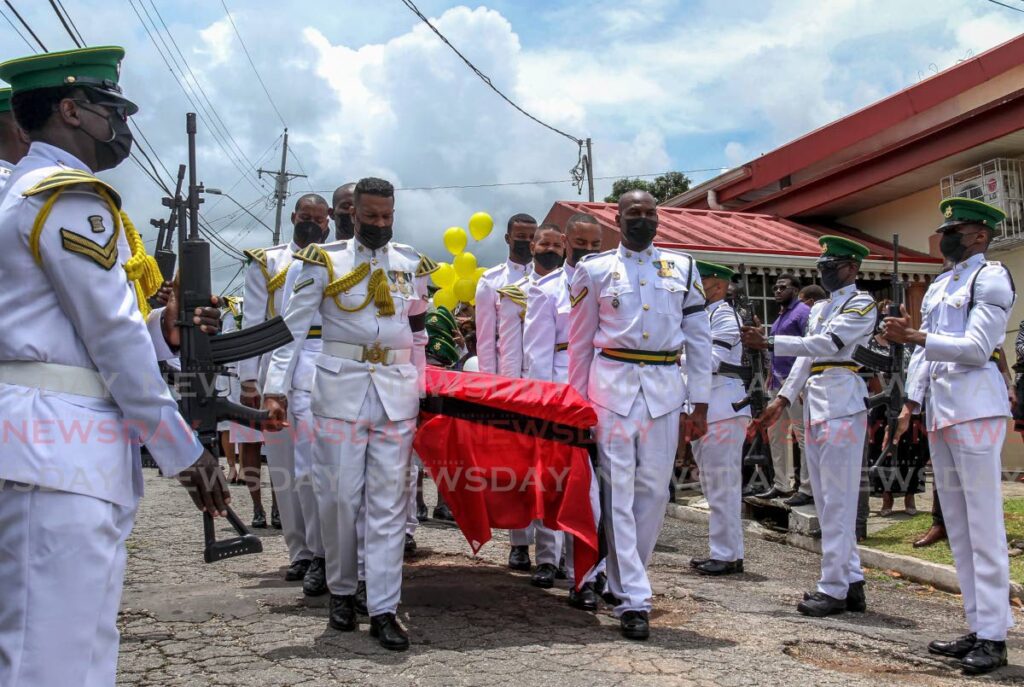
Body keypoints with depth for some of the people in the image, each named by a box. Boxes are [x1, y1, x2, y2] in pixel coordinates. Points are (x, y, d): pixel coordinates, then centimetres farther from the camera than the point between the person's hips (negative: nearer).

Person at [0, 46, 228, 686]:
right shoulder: (71, 196, -8)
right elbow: (113, 338, -13)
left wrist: (163, 329, 6)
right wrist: (184, 451, -7)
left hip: (57, 448, 10)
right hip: (60, 447, -10)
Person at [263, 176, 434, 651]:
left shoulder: (412, 266, 11)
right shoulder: (325, 262, 2)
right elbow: (294, 329, -1)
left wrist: (421, 394, 14)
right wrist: (275, 389, -10)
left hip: (397, 394, 2)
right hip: (340, 391, -2)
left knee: (389, 502, 0)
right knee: (339, 497, 3)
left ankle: (383, 609, 6)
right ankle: (341, 592, 24)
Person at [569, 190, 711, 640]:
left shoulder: (682, 268, 11)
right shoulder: (594, 270, 7)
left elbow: (699, 340, 10)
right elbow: (580, 343, 9)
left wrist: (699, 405, 6)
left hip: (664, 390, 2)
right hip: (612, 386, -2)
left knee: (654, 492, 5)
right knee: (620, 492, -4)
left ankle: (625, 580, 23)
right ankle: (633, 598, 0)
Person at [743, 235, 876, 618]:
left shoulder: (862, 303, -4)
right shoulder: (819, 308, 22)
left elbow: (827, 344, -17)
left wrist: (769, 343, -22)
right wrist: (783, 399, 13)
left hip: (842, 406, -9)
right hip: (814, 406, 9)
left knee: (837, 501, -7)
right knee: (827, 500, 11)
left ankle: (834, 589, -2)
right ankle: (851, 582, 18)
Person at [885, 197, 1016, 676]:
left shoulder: (991, 277, -4)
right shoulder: (937, 286, 20)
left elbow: (977, 348, -15)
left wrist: (915, 336, -21)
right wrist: (911, 404, 11)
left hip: (974, 407, -9)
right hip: (938, 409, 9)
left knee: (983, 525, -6)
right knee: (957, 525, 11)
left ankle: (993, 637, 0)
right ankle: (977, 628, 20)